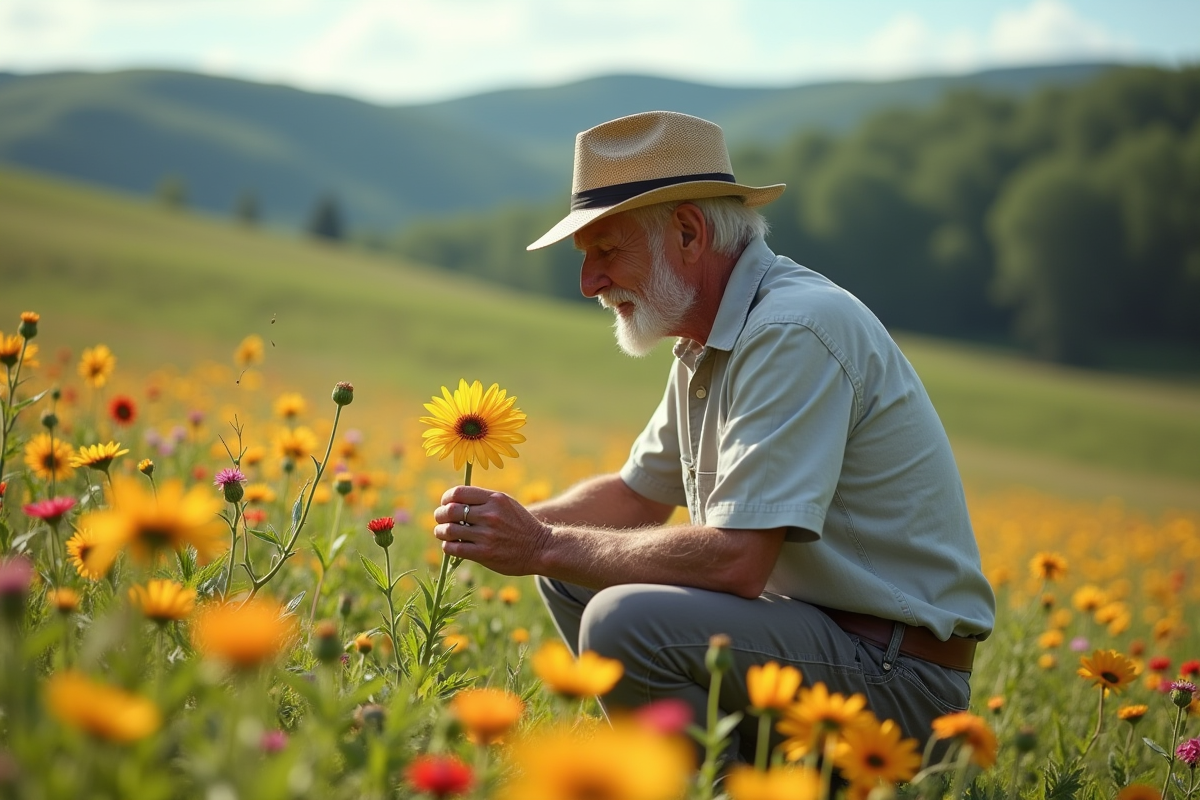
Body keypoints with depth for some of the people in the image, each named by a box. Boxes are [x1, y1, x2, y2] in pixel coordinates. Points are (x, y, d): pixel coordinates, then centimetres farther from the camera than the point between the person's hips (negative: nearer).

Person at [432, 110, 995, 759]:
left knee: (626, 623, -28)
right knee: (571, 578, 12)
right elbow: (638, 494, 22)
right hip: (806, 620, 10)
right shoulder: (709, 343, 10)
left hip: (896, 678, -10)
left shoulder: (795, 333, -21)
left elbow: (734, 561, -28)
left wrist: (546, 547, -18)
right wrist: (519, 525, 3)